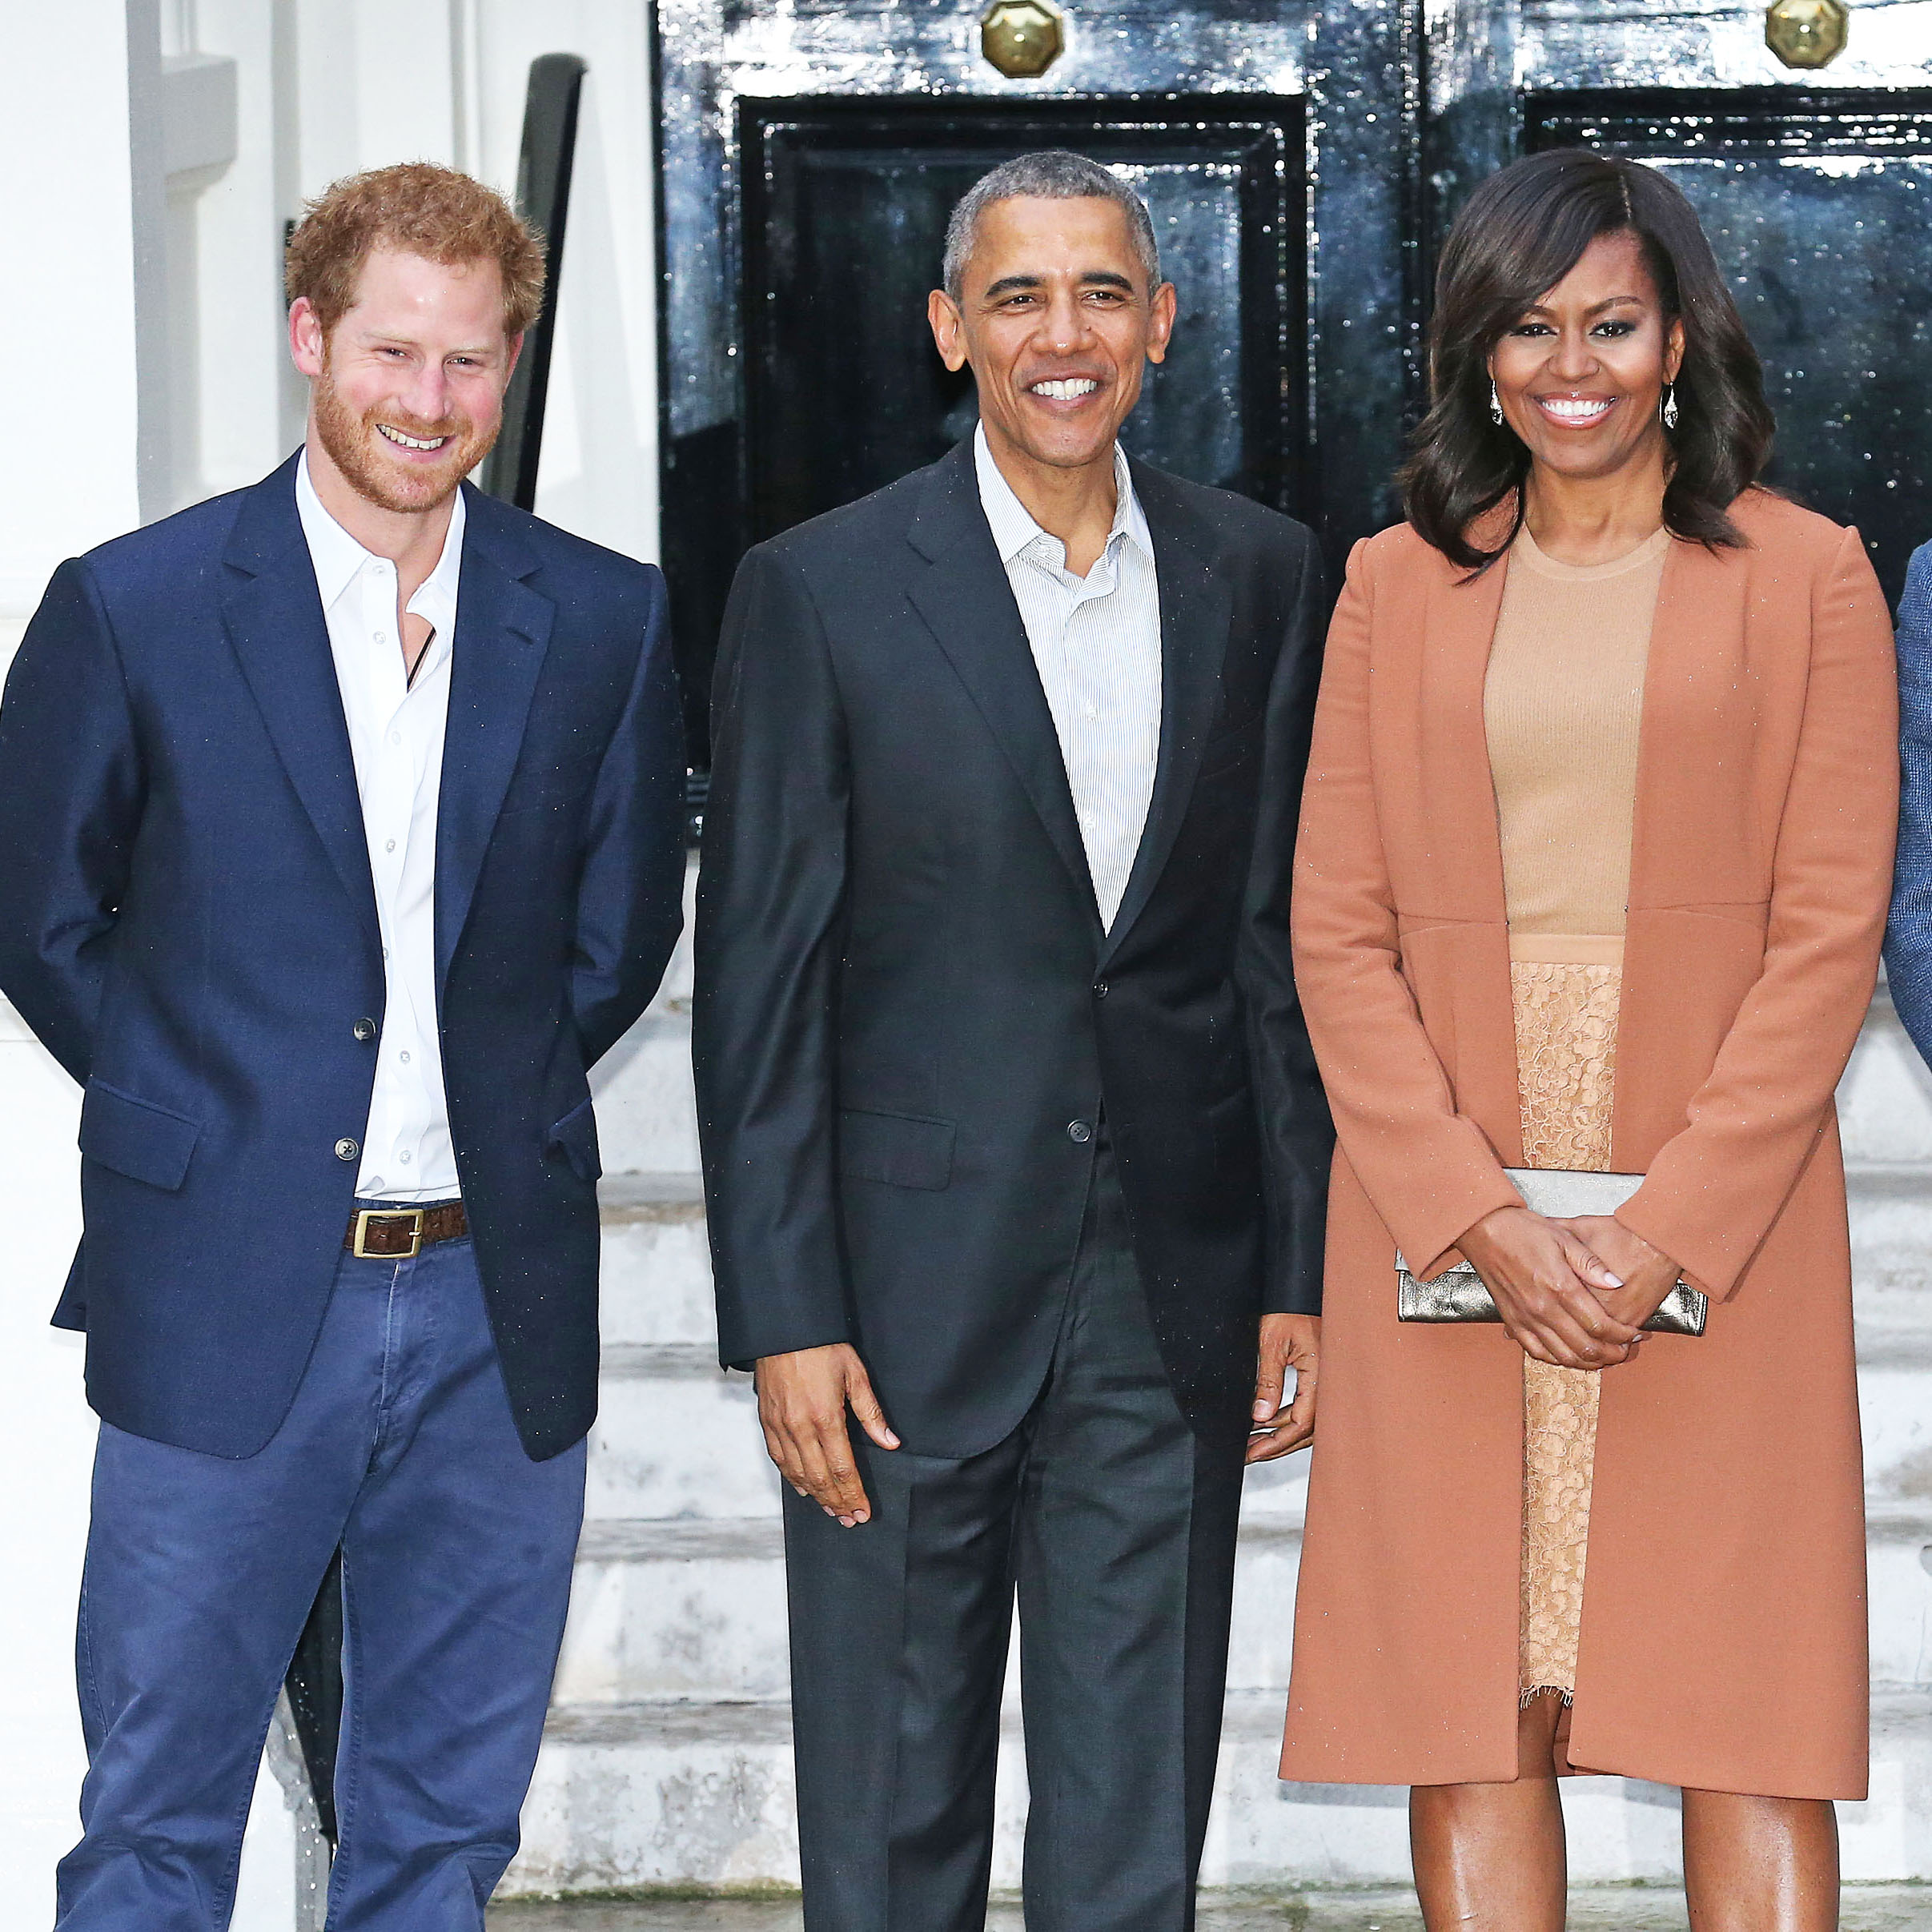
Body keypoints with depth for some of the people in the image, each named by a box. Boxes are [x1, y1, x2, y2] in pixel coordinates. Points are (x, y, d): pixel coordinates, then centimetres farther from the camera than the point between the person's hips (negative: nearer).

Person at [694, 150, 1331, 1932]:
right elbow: (758, 980, -4)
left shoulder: (1257, 578, 6)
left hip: (1173, 1304, 3)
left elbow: (1288, 943, 9)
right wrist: (784, 1319, -9)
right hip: (915, 1297, -2)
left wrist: (1302, 1271, 5)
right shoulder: (820, 591, -3)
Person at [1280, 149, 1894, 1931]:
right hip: (1447, 1223, 2)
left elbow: (1829, 930, -2)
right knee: (1469, 1711, 1)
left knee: (1747, 1717, -2)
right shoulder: (1398, 585, 11)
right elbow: (1339, 934, 4)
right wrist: (1480, 1218, -9)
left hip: (1717, 1213, -2)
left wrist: (1670, 1230, -12)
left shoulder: (1803, 577, 5)